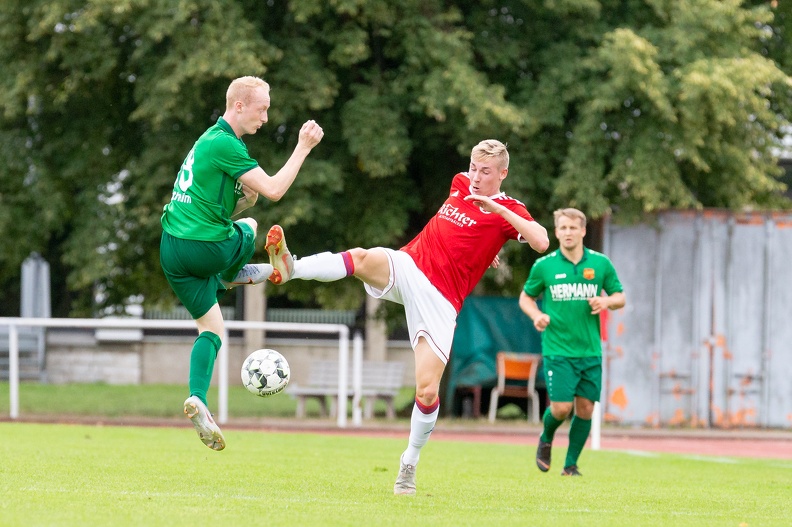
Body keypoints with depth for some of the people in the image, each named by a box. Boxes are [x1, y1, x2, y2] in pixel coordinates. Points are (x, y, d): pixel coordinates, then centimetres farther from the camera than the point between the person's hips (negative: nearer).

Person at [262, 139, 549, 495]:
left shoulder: (508, 211, -1)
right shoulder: (460, 184, 13)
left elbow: (541, 242, -20)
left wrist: (495, 206, -22)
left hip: (441, 299, -3)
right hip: (405, 266, 3)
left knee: (428, 391, -11)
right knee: (363, 258, -33)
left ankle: (409, 463, 11)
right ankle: (290, 268, -53)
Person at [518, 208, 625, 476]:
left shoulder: (601, 263, 3)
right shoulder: (543, 266, 0)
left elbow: (620, 297, 12)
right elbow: (526, 297, 12)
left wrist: (606, 301, -10)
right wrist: (536, 315, -8)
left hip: (590, 350, 2)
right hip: (557, 350, -2)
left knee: (585, 408, 1)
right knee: (561, 407, -11)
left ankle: (571, 464, 16)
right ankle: (546, 439, 23)